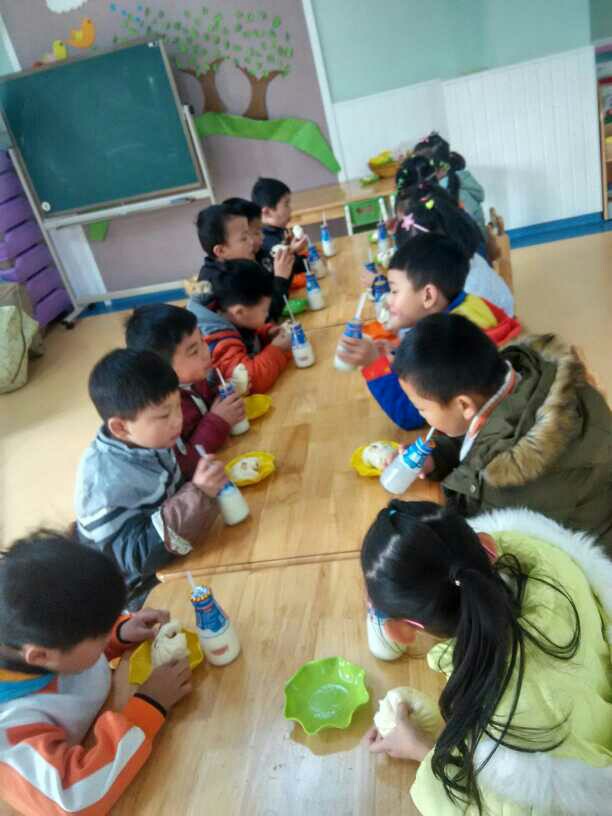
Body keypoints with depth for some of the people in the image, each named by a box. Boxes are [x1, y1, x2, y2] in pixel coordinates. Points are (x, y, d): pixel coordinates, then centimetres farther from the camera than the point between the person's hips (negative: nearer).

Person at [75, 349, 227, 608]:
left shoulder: (148, 440, -8)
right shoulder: (105, 483, -29)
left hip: (173, 564, 7)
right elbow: (137, 557, -31)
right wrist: (198, 495, -37)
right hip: (146, 596, -6)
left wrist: (203, 484, -10)